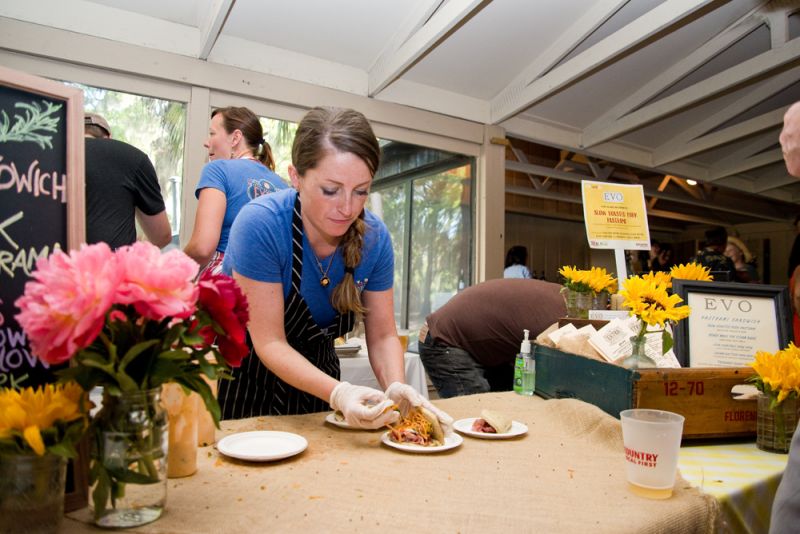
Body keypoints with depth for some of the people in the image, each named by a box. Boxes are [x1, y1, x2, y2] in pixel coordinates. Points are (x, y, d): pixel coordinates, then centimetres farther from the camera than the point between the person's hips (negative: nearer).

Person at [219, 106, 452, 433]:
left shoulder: (375, 237, -16)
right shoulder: (260, 225, -29)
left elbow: (382, 335, -10)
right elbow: (269, 343, -27)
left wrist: (396, 387, -30)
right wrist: (338, 393, -41)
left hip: (314, 373, 4)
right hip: (243, 380, -4)